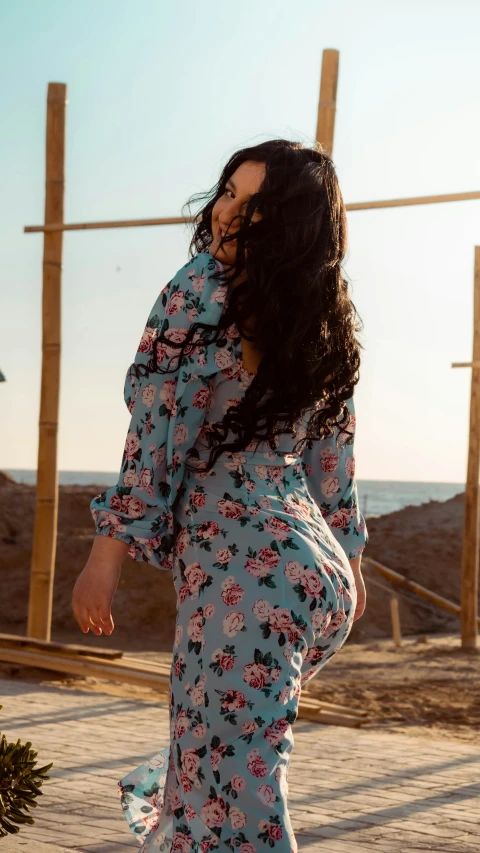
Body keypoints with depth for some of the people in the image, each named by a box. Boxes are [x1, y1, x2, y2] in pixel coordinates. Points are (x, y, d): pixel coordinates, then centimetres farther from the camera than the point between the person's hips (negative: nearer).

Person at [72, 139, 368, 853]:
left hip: (243, 568, -9)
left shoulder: (203, 291, -9)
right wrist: (348, 561, 27)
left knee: (234, 792, -5)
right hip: (322, 577, 9)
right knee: (216, 756, 30)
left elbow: (156, 433, -11)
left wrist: (109, 554, -8)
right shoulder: (326, 325, 11)